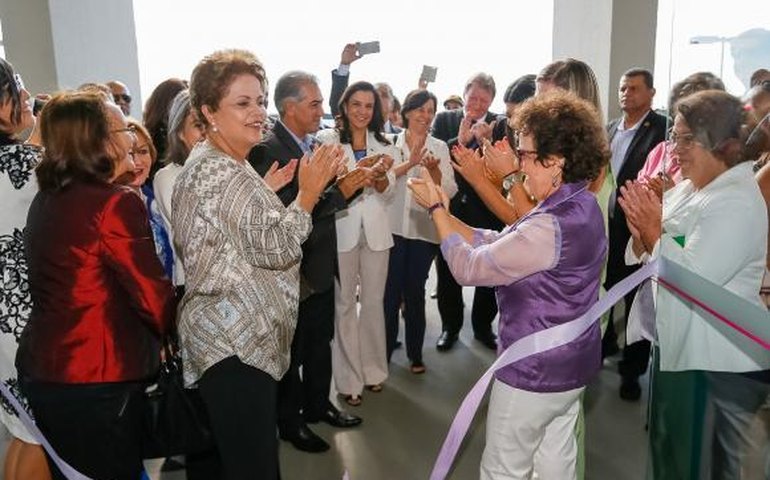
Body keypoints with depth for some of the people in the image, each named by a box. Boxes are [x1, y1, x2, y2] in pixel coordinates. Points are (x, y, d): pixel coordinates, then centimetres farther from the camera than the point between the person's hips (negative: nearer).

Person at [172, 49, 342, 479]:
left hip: (233, 335, 11)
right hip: (236, 342, -11)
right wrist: (308, 191, -12)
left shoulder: (217, 165, 17)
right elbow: (275, 247, -20)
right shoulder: (222, 173, -16)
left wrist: (267, 193, 15)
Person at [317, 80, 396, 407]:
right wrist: (361, 168, -27)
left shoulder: (383, 145, 8)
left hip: (375, 231, 4)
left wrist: (380, 175, -21)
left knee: (374, 301, 11)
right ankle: (349, 379, 12)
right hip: (341, 231, -3)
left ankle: (372, 369, 26)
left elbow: (387, 193, 2)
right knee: (344, 304, 2)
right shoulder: (329, 140, -3)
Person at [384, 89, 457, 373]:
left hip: (424, 230, 1)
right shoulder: (390, 142, 2)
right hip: (392, 228, -1)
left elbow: (449, 191, -2)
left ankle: (415, 353, 23)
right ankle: (385, 350, 19)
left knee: (415, 291, 10)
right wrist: (410, 163, -26)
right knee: (390, 291, 4)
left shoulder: (439, 147, 5)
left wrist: (434, 169, -19)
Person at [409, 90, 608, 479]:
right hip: (570, 364, 9)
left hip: (534, 373, -9)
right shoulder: (579, 205, 2)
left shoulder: (550, 227, -30)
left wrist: (435, 208, -10)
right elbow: (499, 244, 2)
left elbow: (468, 267, -21)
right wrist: (444, 211, -3)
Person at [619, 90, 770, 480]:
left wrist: (654, 232, -20)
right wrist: (641, 234, -11)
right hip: (675, 345, 9)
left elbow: (694, 278, -29)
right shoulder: (687, 188, 5)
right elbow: (649, 256, 9)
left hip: (716, 366, -8)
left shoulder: (738, 204, -20)